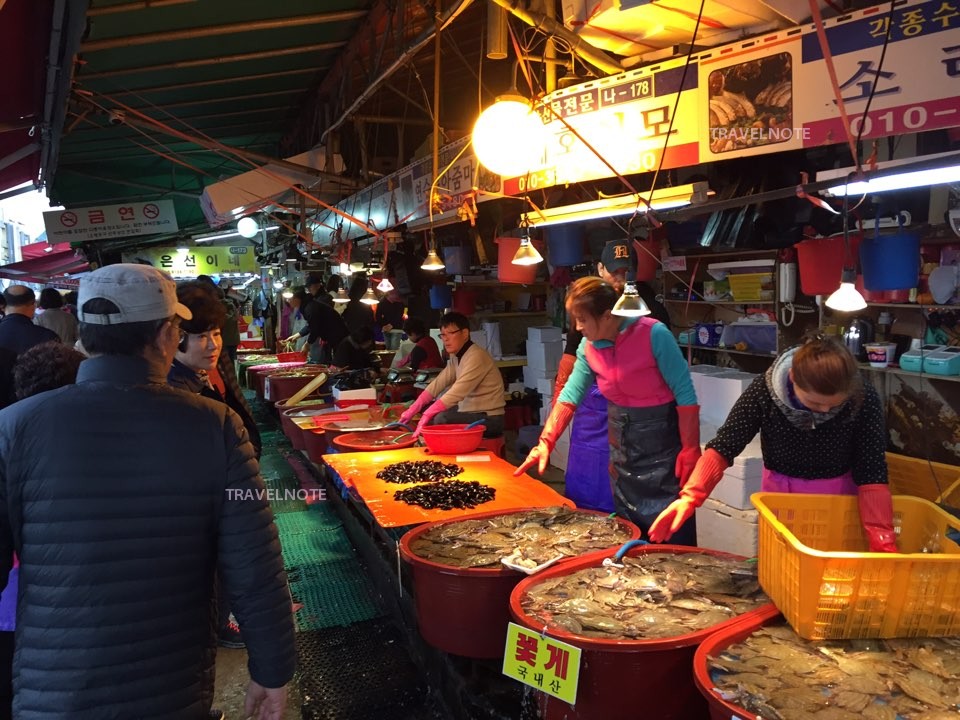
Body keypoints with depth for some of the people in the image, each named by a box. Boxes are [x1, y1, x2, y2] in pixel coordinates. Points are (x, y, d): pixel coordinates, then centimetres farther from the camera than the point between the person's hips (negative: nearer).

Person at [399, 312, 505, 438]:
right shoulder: (455, 357, 8)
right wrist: (413, 409, -7)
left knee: (441, 419, -26)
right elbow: (438, 383, 2)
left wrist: (426, 416, -32)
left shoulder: (476, 357, -21)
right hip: (469, 411, 9)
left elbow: (456, 393, -29)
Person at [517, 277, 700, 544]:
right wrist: (545, 443, -10)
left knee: (672, 537, 2)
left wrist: (690, 450, -17)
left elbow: (685, 395, -18)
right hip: (621, 443, 6)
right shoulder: (589, 347, -3)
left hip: (662, 442, -6)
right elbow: (569, 397, -1)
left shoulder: (654, 335, -21)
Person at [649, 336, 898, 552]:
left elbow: (872, 475, -21)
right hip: (779, 496, 0)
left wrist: (882, 540, -29)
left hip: (839, 501, 0)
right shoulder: (764, 391, -24)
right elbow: (722, 447, -24)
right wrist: (690, 497, -37)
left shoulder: (865, 401, -23)